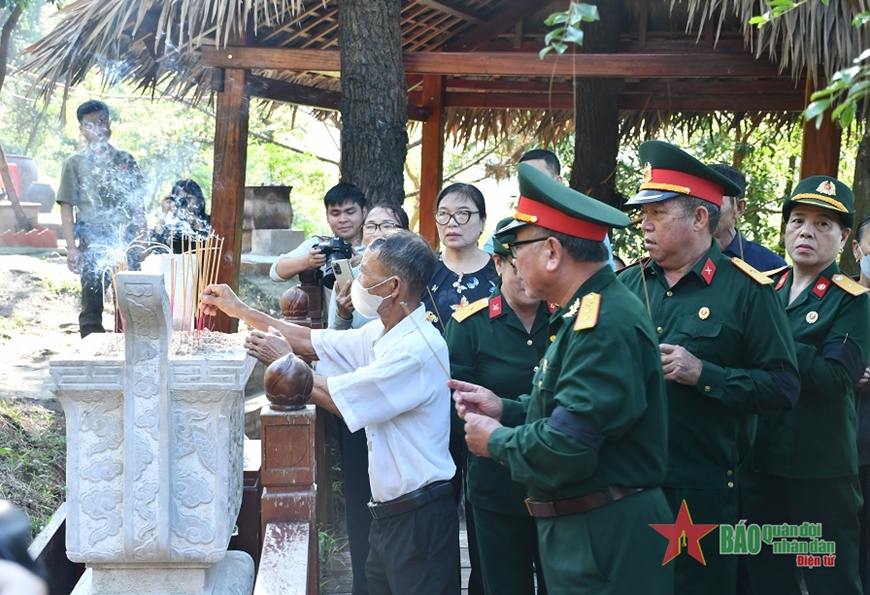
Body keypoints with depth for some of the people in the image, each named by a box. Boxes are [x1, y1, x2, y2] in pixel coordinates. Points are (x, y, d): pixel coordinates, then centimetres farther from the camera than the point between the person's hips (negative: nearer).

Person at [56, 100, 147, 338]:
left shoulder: (125, 160, 12)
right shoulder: (75, 164, 5)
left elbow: (138, 203, 15)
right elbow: (67, 208, 1)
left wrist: (141, 236, 6)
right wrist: (72, 247, -7)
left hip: (127, 242, 2)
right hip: (94, 245, -2)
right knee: (92, 306, 1)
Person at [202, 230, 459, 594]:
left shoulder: (418, 349, -22)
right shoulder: (381, 335, 8)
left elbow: (335, 397, -19)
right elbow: (311, 342, 16)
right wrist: (241, 311, 16)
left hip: (420, 515, -9)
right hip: (388, 511, 9)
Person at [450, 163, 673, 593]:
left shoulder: (605, 325, -23)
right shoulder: (583, 313, 12)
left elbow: (567, 446, -29)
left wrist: (496, 441, -12)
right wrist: (503, 411, 9)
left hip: (606, 540, -10)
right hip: (580, 527, 10)